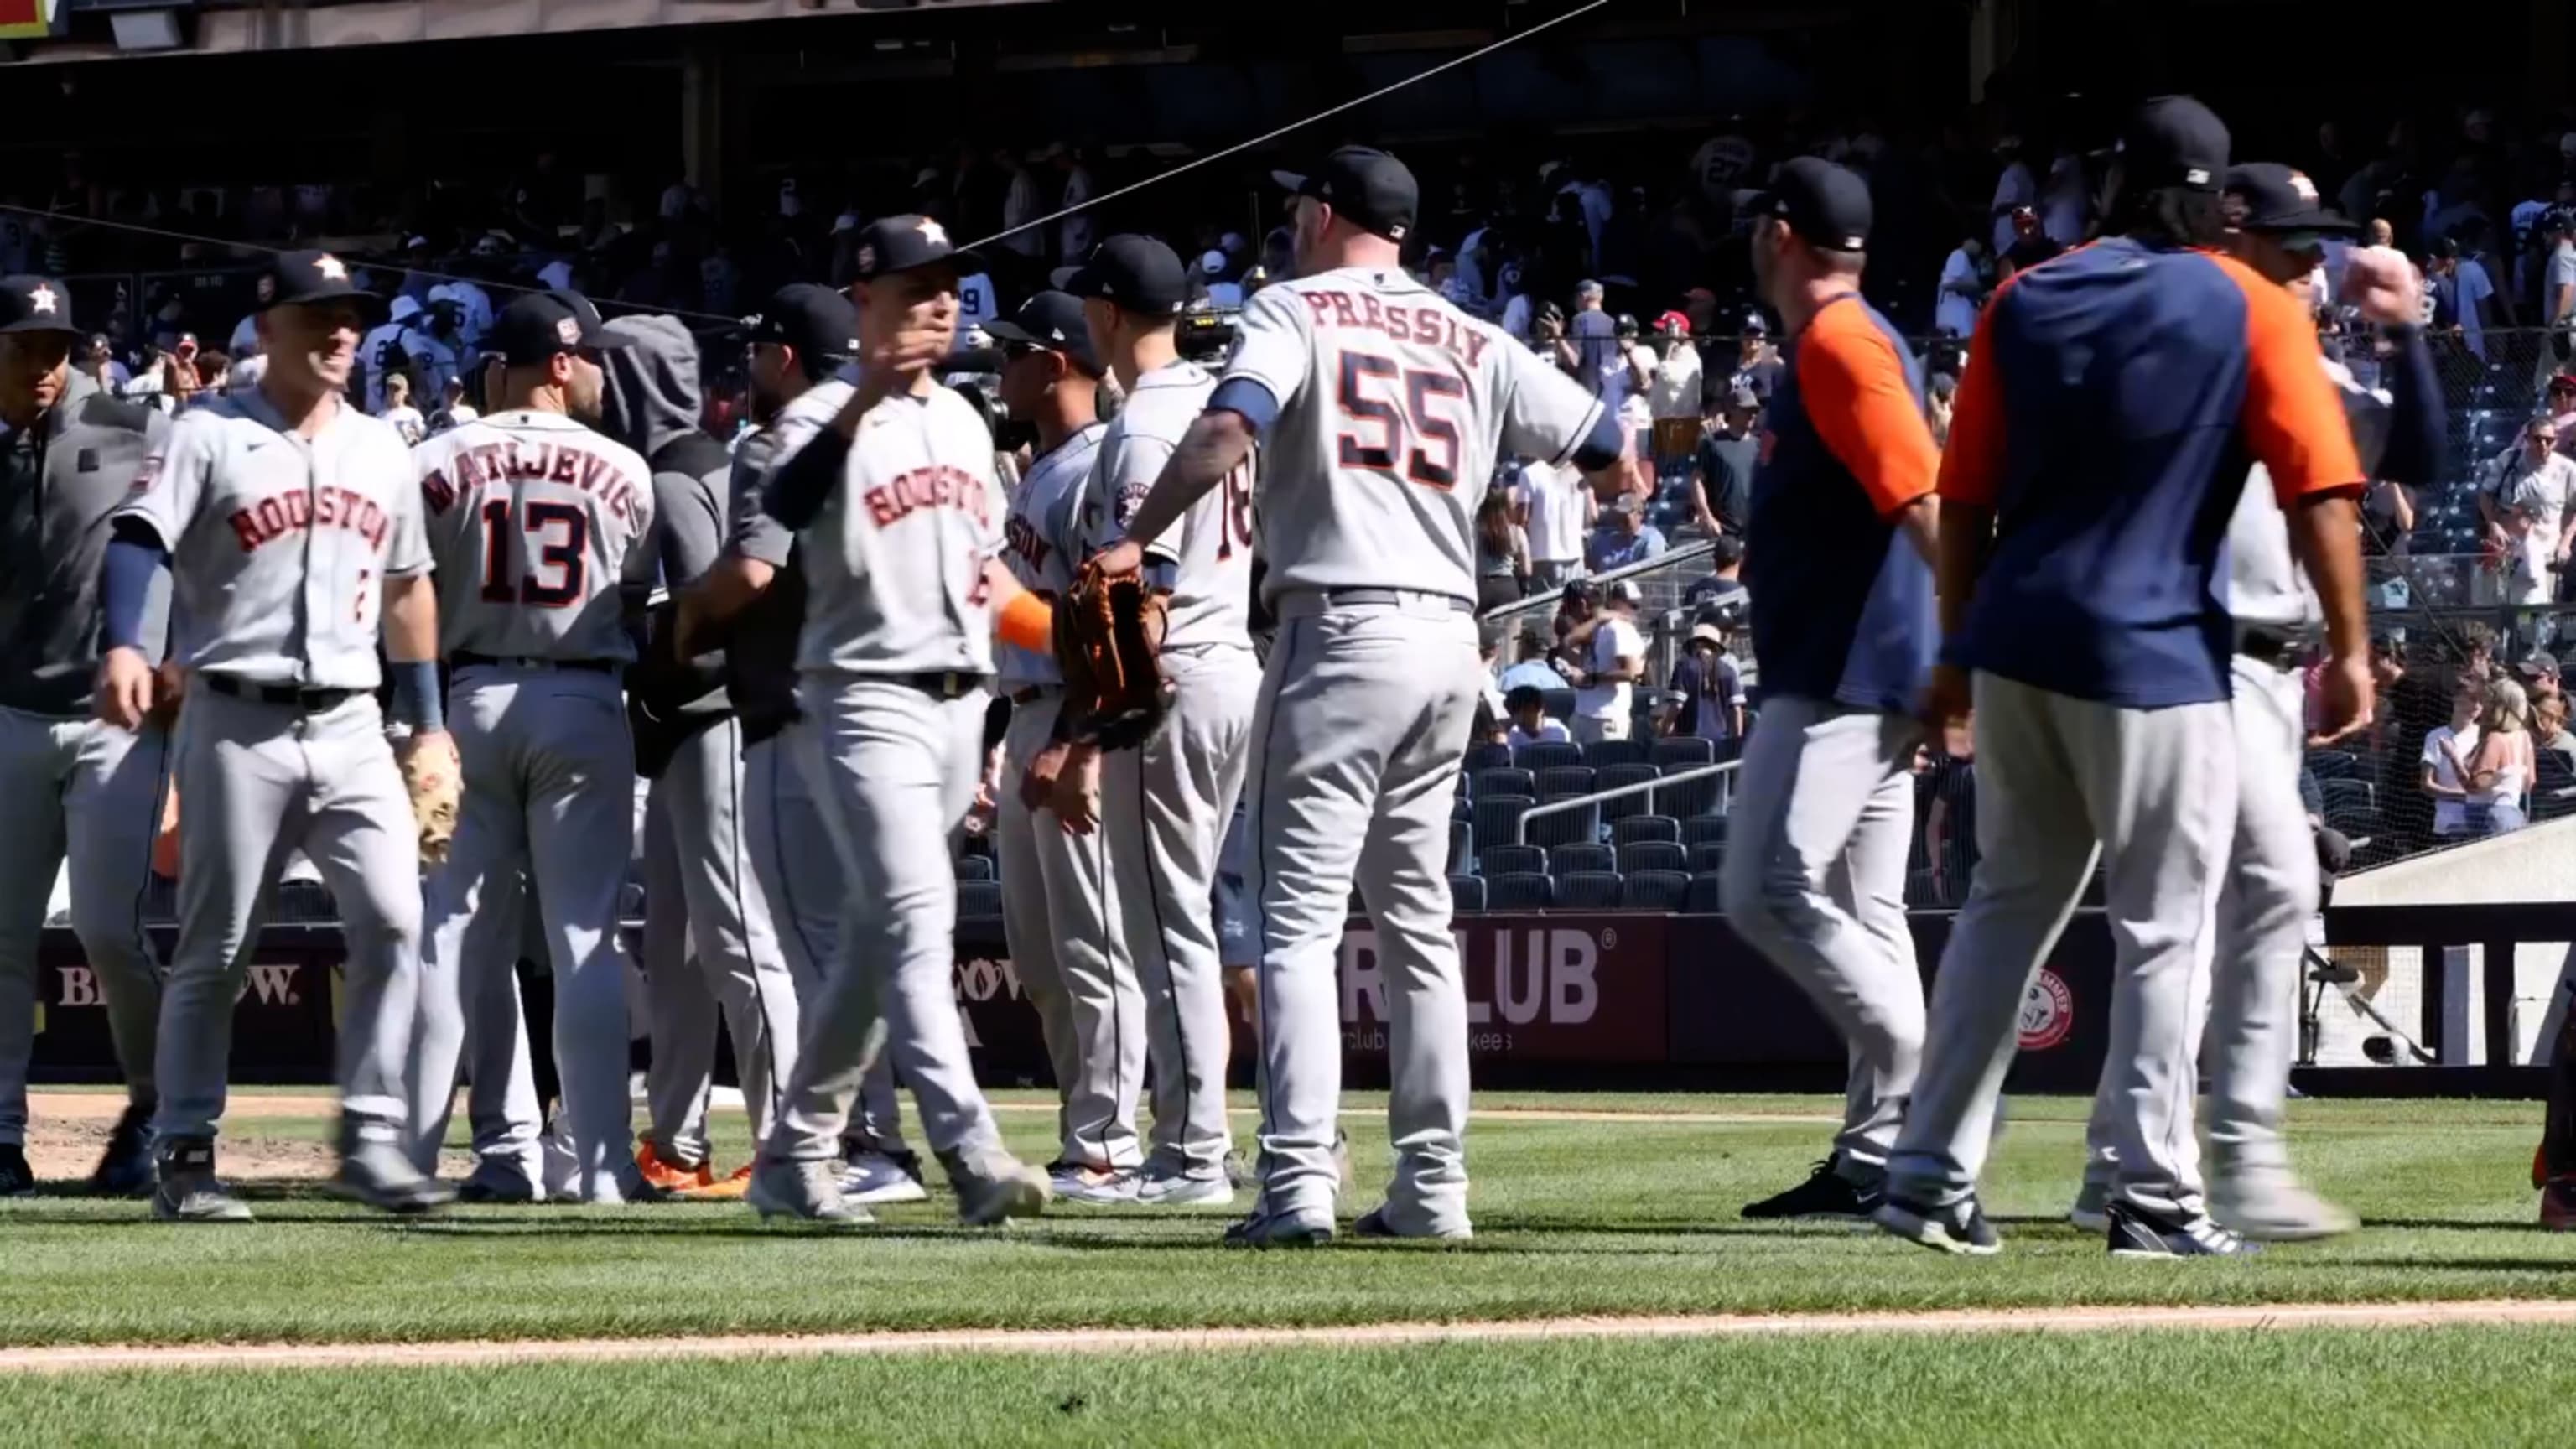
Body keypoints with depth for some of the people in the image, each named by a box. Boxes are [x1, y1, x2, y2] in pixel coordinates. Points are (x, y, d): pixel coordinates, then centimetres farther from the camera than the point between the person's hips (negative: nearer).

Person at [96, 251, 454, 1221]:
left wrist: (428, 723, 19)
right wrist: (122, 644, -33)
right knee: (213, 948, 1)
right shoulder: (209, 436, -2)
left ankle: (371, 1140, -4)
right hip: (239, 723, -4)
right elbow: (139, 538, -15)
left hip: (351, 728, 4)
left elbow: (406, 588, 22)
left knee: (391, 918, -10)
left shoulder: (382, 450, 14)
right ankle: (182, 1156, 8)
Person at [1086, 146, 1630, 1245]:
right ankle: (1433, 1186, 11)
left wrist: (1135, 541, -20)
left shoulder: (1296, 311, 1)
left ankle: (1299, 1184, -18)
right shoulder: (1473, 342, 16)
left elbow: (1230, 425, -18)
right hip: (1452, 638, 6)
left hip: (1340, 630, -6)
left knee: (1300, 920, -7)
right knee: (1417, 925, 14)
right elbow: (1611, 454, 17)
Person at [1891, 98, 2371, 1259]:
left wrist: (1956, 658, 17)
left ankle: (1930, 1175, 13)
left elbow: (1964, 504, 11)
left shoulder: (2023, 305, 9)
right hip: (2154, 654, -5)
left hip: (2015, 641, 5)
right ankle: (2155, 1197, -4)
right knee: (2163, 925, 1)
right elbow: (2319, 492, -10)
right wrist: (2349, 648, -7)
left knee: (2009, 901, 15)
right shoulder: (2253, 312, -3)